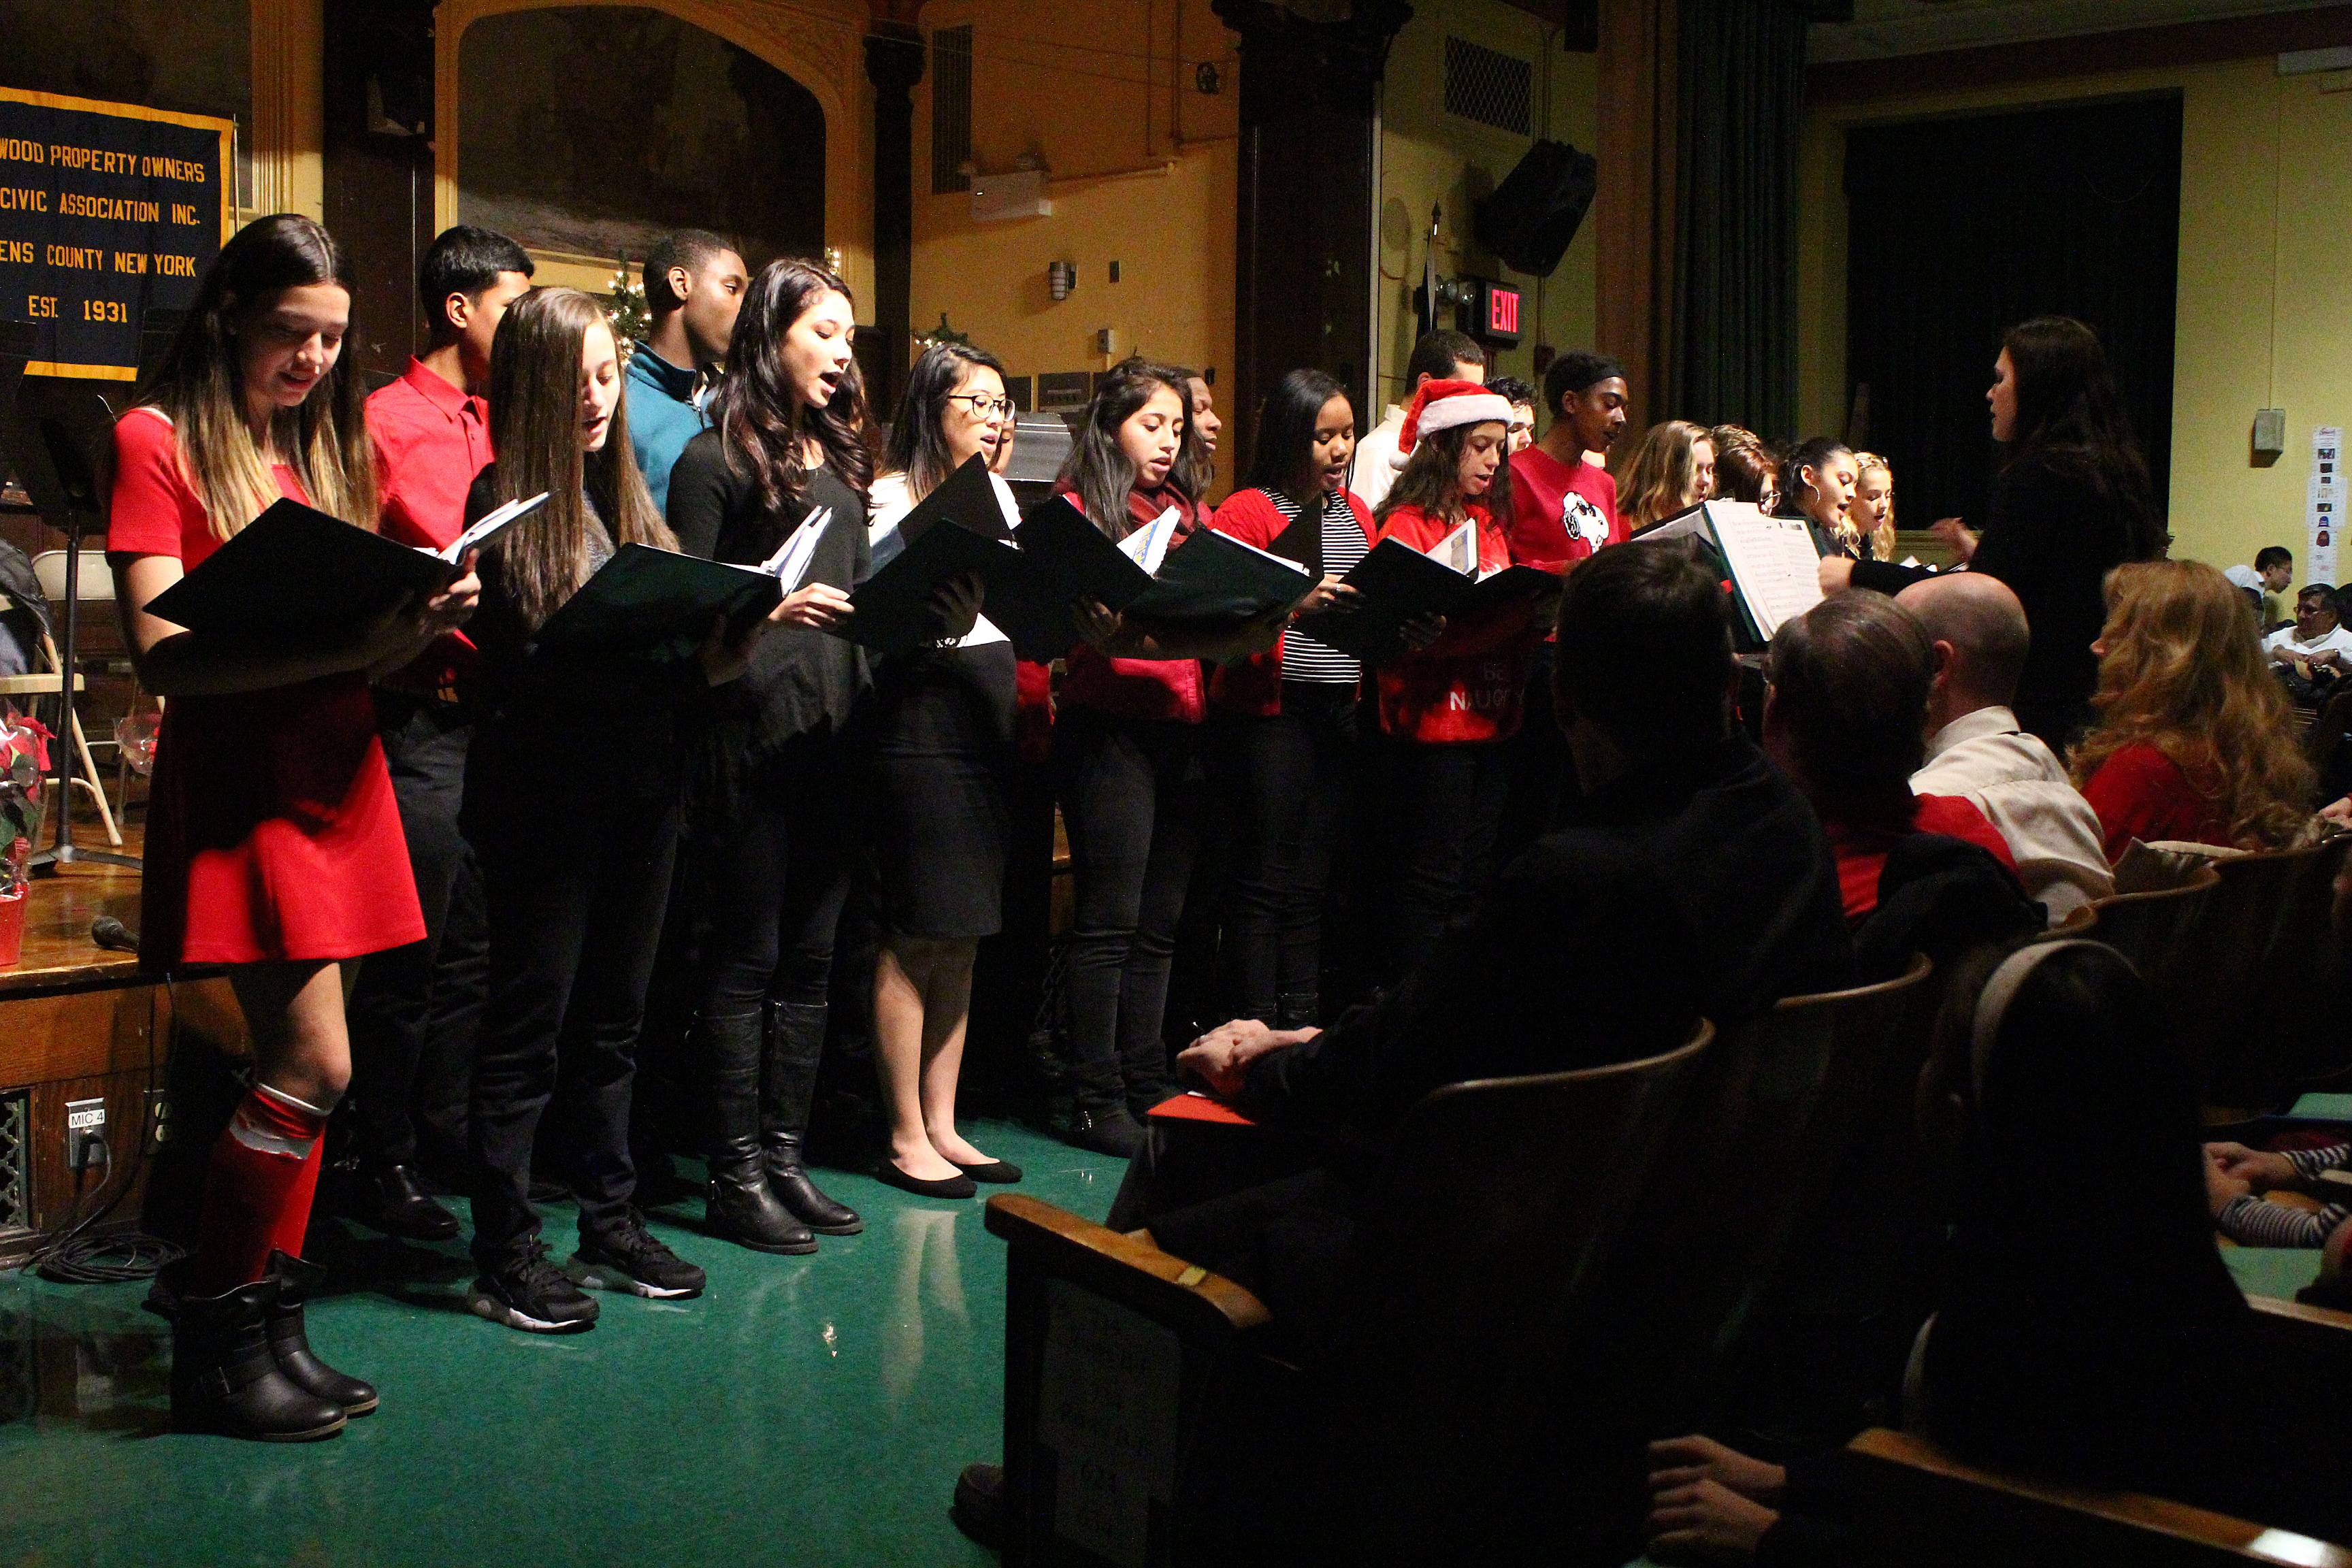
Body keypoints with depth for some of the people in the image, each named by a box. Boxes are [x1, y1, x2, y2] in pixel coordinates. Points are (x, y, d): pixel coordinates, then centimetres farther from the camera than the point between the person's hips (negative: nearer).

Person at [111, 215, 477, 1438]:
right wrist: (342, 644, -25)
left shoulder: (327, 447, 18)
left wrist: (410, 619, -7)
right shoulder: (158, 440, -3)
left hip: (335, 765, 7)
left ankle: (264, 1318, 18)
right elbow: (159, 652, -13)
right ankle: (211, 1336, 5)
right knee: (315, 1067, -11)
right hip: (238, 774, -6)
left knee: (293, 1065, 7)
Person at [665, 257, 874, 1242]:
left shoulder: (839, 456, 18)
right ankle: (736, 1172, 8)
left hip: (835, 729, 7)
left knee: (811, 957, 10)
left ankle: (786, 1154, 20)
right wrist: (774, 608, -22)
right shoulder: (717, 459, -3)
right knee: (747, 957, -1)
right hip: (753, 729, -7)